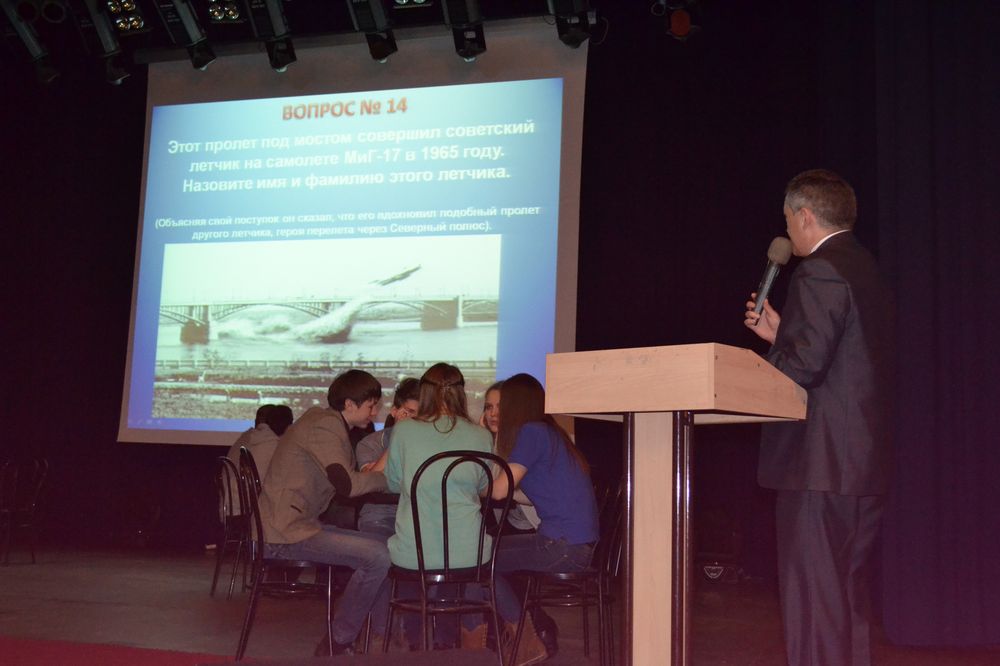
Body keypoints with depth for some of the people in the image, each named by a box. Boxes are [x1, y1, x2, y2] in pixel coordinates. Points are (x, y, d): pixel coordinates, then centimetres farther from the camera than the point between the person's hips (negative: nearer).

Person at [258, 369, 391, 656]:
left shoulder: (329, 424, 18)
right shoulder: (323, 426, -14)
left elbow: (346, 479, 18)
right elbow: (348, 484, -24)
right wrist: (387, 476, -9)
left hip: (298, 524, 11)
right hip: (285, 533, -11)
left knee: (380, 545, 10)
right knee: (378, 557, -18)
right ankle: (336, 645, -5)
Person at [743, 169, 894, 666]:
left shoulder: (819, 273, -13)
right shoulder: (866, 271, 17)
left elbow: (803, 367, -21)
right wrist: (782, 333, 19)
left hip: (821, 463, -10)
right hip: (863, 462, 10)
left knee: (812, 597, -6)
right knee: (848, 596, 17)